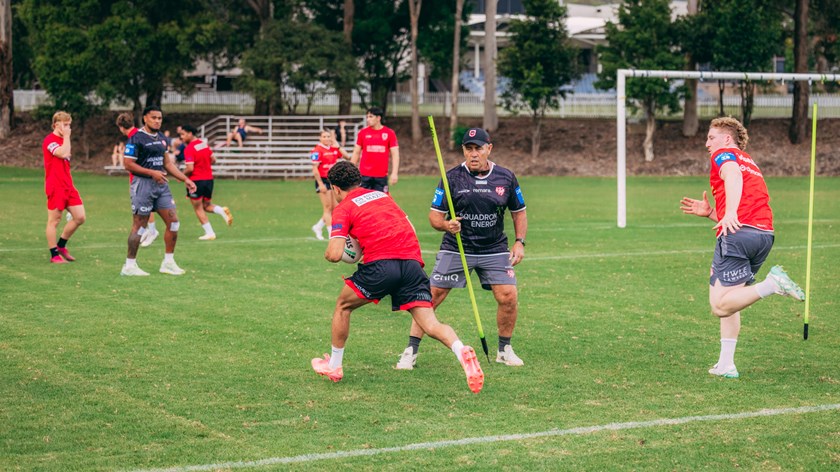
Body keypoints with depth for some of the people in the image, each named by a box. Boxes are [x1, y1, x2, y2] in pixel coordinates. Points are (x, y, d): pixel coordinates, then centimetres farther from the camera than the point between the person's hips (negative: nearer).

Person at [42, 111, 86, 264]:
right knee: (54, 220, -2)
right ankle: (54, 254, 5)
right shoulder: (49, 140, -10)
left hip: (68, 186, 9)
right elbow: (63, 153, -26)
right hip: (55, 187, -9)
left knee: (80, 217, 3)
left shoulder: (63, 141, 18)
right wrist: (66, 136, -15)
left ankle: (61, 245, 18)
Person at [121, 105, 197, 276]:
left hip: (161, 185, 8)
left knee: (173, 222, 3)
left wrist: (185, 179, 13)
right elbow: (128, 164, -14)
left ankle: (168, 262, 13)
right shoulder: (136, 139, -10)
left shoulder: (162, 138, 15)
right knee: (139, 225, -4)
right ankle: (129, 266, 5)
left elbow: (167, 163, 20)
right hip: (143, 184, -8)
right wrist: (152, 173, -19)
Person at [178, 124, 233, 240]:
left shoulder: (189, 149, -17)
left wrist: (183, 174, -4)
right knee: (207, 206, 20)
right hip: (209, 179, 7)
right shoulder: (204, 144, 7)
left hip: (196, 180, -7)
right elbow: (213, 160, 14)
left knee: (198, 209, 7)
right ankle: (223, 211, -8)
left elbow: (190, 168, -22)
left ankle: (209, 233, 5)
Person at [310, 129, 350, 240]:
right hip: (323, 181, -7)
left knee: (335, 207, 9)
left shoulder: (334, 149, 7)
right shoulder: (317, 150, -12)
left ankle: (318, 227, 24)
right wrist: (320, 184, -19)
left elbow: (347, 156, 1)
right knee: (328, 207, -6)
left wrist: (337, 145, -4)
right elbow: (315, 169, -15)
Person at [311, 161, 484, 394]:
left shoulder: (343, 208, 9)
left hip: (381, 263, -4)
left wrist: (328, 251, 23)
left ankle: (334, 365, 28)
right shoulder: (383, 195, 27)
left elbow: (334, 254, -2)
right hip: (413, 262, 4)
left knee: (343, 306, 21)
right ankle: (461, 351, -32)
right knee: (430, 323, -3)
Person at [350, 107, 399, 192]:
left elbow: (395, 154, 1)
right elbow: (356, 153, 10)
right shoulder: (363, 132, 5)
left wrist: (394, 173, -9)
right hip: (364, 175, 1)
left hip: (381, 176, 0)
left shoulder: (389, 133, 2)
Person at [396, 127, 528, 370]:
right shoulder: (452, 177, -6)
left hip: (495, 250, 1)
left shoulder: (506, 177, -1)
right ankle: (411, 351, 4)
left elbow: (519, 212, 11)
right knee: (430, 297, -7)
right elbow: (435, 214, -4)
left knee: (509, 297, -11)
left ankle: (504, 350, 12)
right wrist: (446, 225, -26)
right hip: (455, 249, -1)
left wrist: (520, 242, -1)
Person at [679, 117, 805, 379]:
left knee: (721, 306, -13)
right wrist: (709, 213, 25)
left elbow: (733, 175, -16)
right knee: (727, 298, 19)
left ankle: (772, 284, -30)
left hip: (738, 234, -8)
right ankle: (726, 365, 14)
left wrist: (730, 213, -31)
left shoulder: (724, 155, 9)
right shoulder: (751, 164, 33)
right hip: (765, 234, 8)